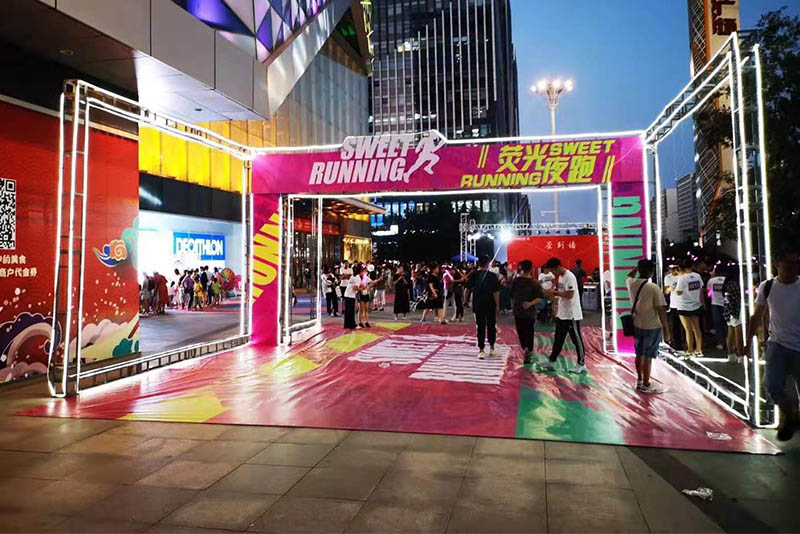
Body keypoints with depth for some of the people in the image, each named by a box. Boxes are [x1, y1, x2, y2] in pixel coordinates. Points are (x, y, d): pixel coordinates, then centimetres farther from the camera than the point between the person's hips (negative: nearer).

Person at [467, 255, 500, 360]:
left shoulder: (474, 275, -5)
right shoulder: (492, 276, -10)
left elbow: (468, 287, 1)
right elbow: (496, 292, -10)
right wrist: (497, 305, -3)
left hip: (478, 305, 1)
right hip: (491, 305, -1)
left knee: (480, 327, 3)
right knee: (491, 326, 16)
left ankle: (481, 350, -1)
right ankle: (491, 348, 26)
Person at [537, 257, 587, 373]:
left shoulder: (569, 277, -18)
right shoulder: (560, 277, 11)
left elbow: (569, 295, -25)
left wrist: (555, 292, -18)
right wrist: (553, 294, 5)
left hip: (571, 315, -9)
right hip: (561, 314, 9)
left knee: (576, 339, 2)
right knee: (558, 339, 13)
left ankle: (581, 364, 13)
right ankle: (551, 362, 19)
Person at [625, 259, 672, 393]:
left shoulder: (631, 283, -4)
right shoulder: (654, 288, -20)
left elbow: (629, 276, 25)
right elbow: (661, 311, -17)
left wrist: (637, 267, 24)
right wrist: (666, 331, -11)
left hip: (637, 325, 6)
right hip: (652, 327, -6)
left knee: (639, 354, 18)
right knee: (648, 356, 5)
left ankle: (639, 381, 30)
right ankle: (646, 385, 16)